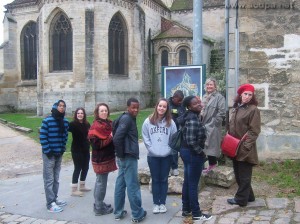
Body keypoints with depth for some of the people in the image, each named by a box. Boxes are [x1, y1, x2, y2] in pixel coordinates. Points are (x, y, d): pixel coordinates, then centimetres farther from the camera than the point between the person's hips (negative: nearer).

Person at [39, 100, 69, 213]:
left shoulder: (65, 121, 3)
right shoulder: (47, 120, -13)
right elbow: (42, 137, -14)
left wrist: (63, 149, 3)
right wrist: (48, 151, -15)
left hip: (59, 154, 6)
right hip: (49, 154, -6)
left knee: (56, 178, 15)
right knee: (49, 179, -1)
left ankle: (54, 199, 27)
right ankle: (50, 203, 3)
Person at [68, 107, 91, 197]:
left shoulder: (87, 124, 5)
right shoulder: (73, 124, -12)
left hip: (86, 149, 6)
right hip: (77, 150, -6)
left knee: (85, 167, 15)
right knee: (78, 168, -2)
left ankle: (82, 186, 33)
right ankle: (74, 190, 8)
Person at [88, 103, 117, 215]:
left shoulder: (109, 123, 9)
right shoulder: (96, 126, -15)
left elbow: (113, 136, 24)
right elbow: (96, 144, -22)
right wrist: (110, 138, -19)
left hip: (108, 157, 8)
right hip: (100, 159, -8)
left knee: (100, 181, 17)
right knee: (101, 182, -1)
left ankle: (99, 204, 29)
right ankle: (99, 208, 9)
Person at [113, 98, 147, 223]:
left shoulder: (129, 118, 15)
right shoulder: (127, 119, -14)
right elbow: (117, 138, -24)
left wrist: (120, 154, 11)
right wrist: (121, 154, -14)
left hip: (125, 157, 9)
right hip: (128, 157, -9)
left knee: (120, 184, 13)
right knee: (133, 186, -1)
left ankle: (118, 212, 22)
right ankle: (137, 215, 9)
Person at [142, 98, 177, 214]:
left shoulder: (170, 122, -3)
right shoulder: (148, 121, -4)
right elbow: (145, 138, -2)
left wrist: (168, 149, -9)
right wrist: (152, 149, -10)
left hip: (167, 156, 0)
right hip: (152, 156, 0)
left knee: (164, 179, 11)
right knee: (155, 180, 10)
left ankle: (162, 203, 23)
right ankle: (156, 203, 21)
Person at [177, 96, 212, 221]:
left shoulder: (189, 116, 8)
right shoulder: (193, 119, -21)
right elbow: (191, 141, -27)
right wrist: (201, 153, -14)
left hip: (186, 151, 10)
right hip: (193, 154, -10)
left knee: (187, 182, 17)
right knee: (193, 184, 1)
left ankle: (186, 209, 28)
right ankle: (196, 213, 14)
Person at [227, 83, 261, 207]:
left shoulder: (253, 110, -10)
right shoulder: (236, 108, 12)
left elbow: (254, 131, -14)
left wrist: (245, 146, -18)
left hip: (245, 149, -8)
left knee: (244, 175, 3)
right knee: (238, 174, 16)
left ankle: (241, 199, 15)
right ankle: (248, 196, 30)